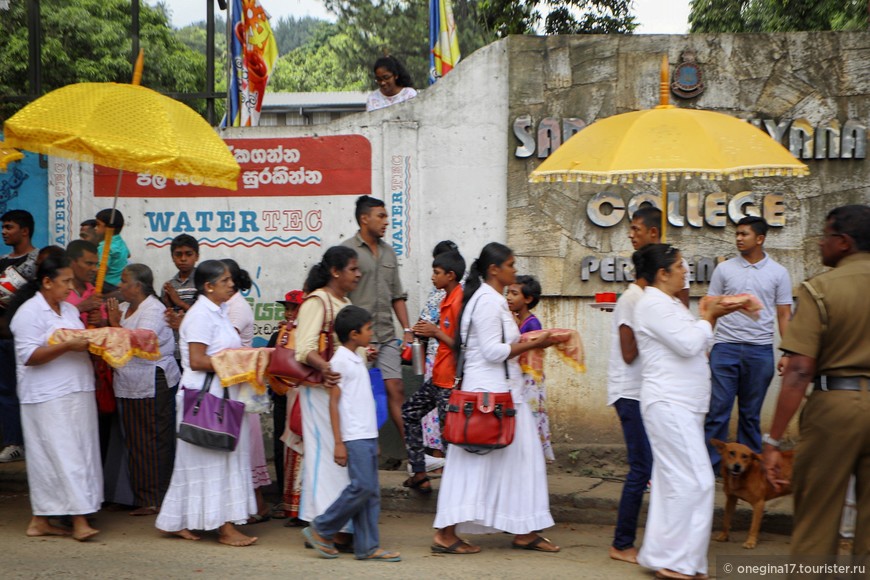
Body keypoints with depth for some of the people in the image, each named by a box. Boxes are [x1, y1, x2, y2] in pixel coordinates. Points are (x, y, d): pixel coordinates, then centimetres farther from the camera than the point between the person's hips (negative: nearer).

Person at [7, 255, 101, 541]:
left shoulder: (69, 309, 16)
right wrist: (69, 346, -23)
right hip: (48, 398, -8)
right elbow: (29, 356, -17)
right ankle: (79, 519, -7)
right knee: (64, 455, -8)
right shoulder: (29, 312, -10)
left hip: (76, 394, 8)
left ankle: (41, 520, 14)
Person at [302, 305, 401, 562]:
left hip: (367, 435, 9)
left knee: (371, 491, 6)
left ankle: (367, 546, 8)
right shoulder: (340, 360, -9)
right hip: (354, 437, -9)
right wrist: (338, 443, -16)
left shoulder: (358, 359, 18)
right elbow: (334, 402, -12)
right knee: (362, 486, -12)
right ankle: (320, 530, 1)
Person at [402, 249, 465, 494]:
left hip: (451, 380, -11)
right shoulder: (448, 299, 12)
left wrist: (436, 332, -17)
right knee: (409, 413, 18)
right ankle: (419, 474, 21)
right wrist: (430, 330, 6)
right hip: (438, 377, 11)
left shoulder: (459, 302, -19)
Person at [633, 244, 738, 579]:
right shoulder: (653, 304, -12)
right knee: (694, 481, -12)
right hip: (669, 404, -11)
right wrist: (709, 316, -4)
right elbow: (688, 344, -19)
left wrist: (713, 316, 8)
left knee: (672, 482, 11)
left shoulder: (668, 303, 21)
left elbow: (697, 345, 21)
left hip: (680, 406, 11)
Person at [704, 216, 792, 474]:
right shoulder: (724, 269, 5)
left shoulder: (778, 273, 5)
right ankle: (710, 466, 2)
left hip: (760, 349, 0)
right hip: (725, 347, 0)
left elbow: (784, 315, 6)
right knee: (718, 410, -3)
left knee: (751, 414, 9)